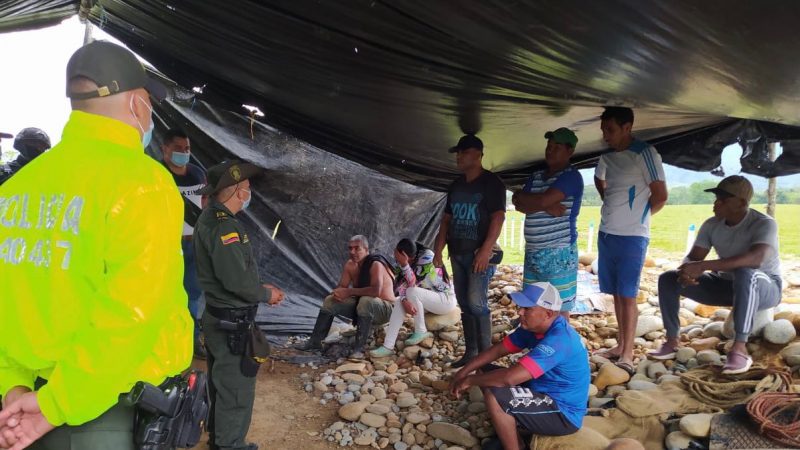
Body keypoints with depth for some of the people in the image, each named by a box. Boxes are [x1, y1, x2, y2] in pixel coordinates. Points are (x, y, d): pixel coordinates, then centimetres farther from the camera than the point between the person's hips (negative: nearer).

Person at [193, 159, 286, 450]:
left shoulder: (210, 219, 9)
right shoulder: (224, 225, -23)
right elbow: (236, 280, -26)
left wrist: (260, 288, 7)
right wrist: (266, 294, -10)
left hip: (219, 317, 10)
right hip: (232, 322, -10)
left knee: (221, 384, 23)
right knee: (237, 389, 4)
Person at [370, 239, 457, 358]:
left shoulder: (427, 255, -22)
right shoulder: (409, 263, -3)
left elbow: (413, 284, -28)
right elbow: (401, 285, -12)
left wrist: (404, 264, -40)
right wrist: (404, 301, -31)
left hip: (446, 299, -7)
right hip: (428, 300, 7)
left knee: (412, 292, -28)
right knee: (399, 302, -15)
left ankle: (421, 332, -12)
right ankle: (388, 346, -18)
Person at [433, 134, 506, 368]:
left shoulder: (491, 183, -6)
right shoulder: (456, 185, 15)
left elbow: (498, 217, -14)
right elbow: (447, 218, 17)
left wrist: (486, 250, -23)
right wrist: (439, 249, 8)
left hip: (479, 253, -7)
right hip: (457, 253, 7)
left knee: (476, 302, -14)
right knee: (464, 304, 9)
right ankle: (470, 352, 18)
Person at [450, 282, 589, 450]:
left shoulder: (558, 340, -31)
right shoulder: (534, 327, -3)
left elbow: (509, 377, -36)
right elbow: (498, 349, 6)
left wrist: (470, 380, -21)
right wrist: (464, 371, -5)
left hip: (563, 414, -9)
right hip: (546, 394, 9)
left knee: (493, 395, -26)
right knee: (485, 373, 5)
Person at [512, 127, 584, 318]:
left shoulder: (571, 176, -9)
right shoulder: (536, 176, 14)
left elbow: (543, 200, -21)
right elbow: (519, 205, 3)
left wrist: (519, 195, -3)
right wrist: (546, 207, -14)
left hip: (559, 253, -7)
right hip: (533, 252, 7)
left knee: (558, 308, 2)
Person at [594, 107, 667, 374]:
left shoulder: (644, 153, -10)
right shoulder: (607, 156, 9)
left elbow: (660, 196, -10)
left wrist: (636, 216, 3)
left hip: (632, 236, -6)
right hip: (607, 233, 7)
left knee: (628, 295, -4)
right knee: (616, 294, 12)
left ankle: (627, 354, 2)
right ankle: (621, 345, 23)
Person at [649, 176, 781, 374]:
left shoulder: (764, 224, -23)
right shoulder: (711, 225, -5)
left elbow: (756, 258, -41)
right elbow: (692, 258, -7)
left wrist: (703, 266, -48)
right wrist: (686, 272, -33)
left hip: (765, 287, -6)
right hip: (726, 285, 6)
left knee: (745, 274, -42)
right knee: (668, 278, -10)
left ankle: (740, 348, -37)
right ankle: (672, 341, -9)